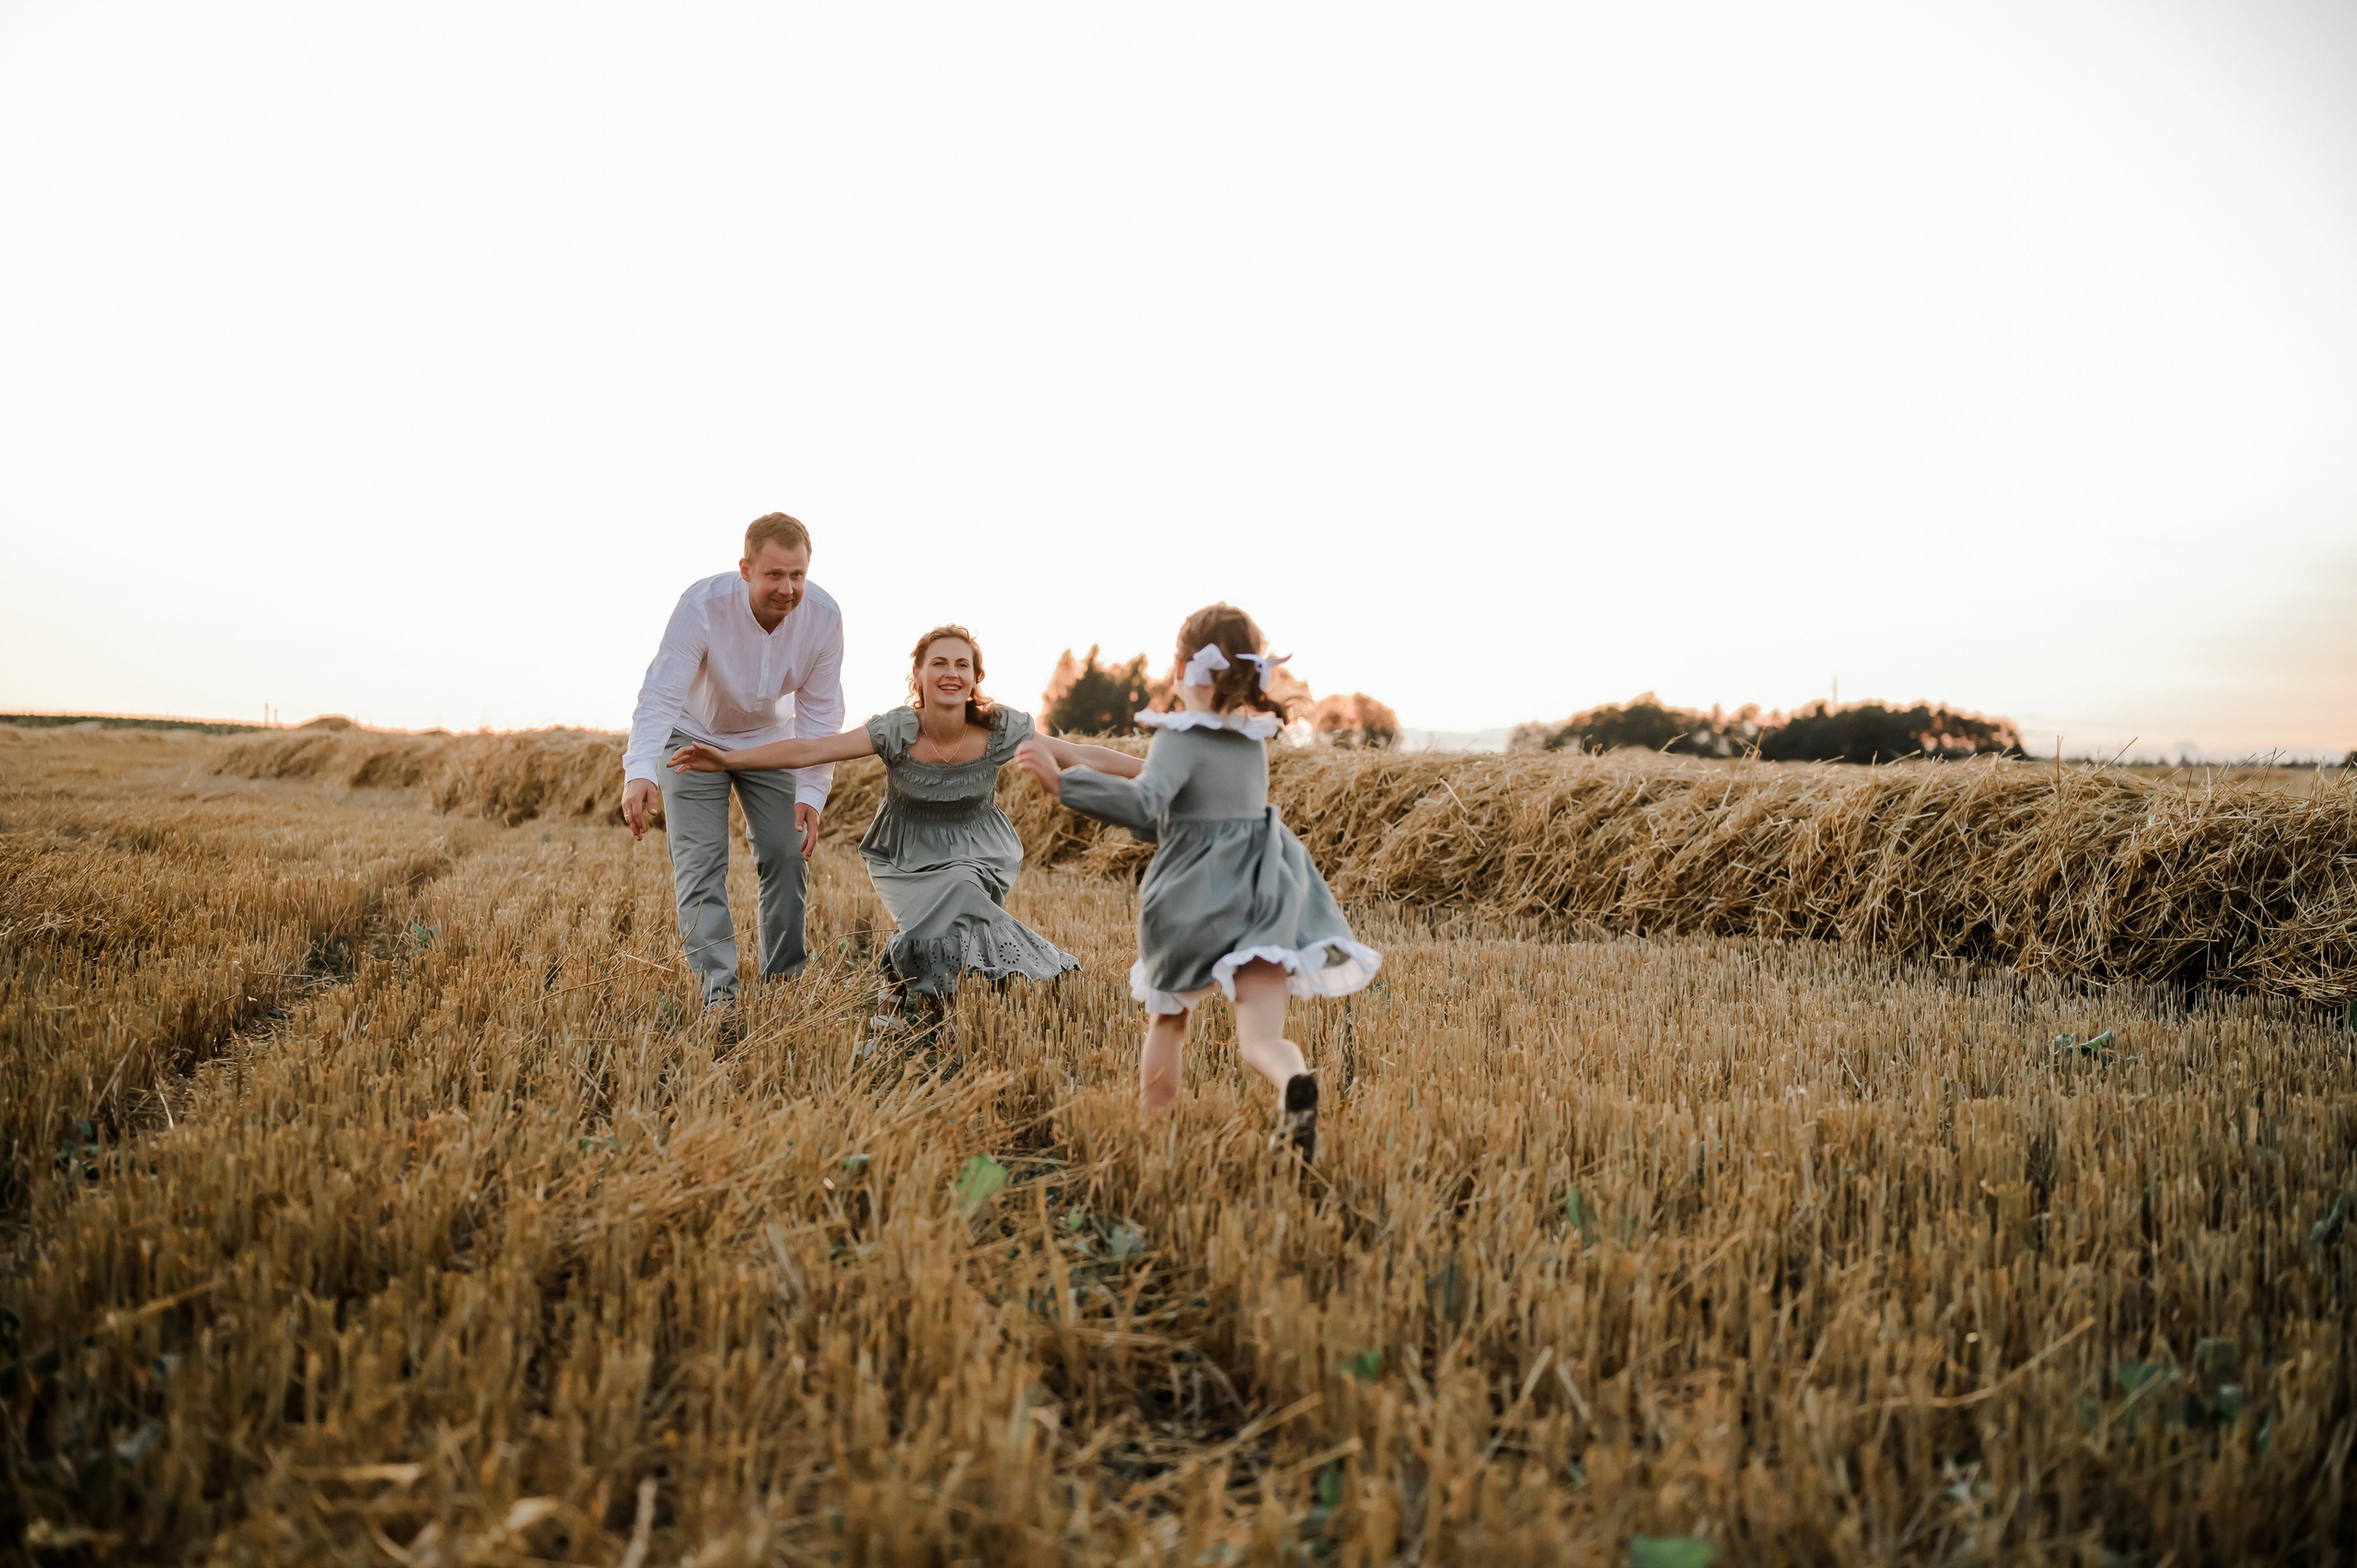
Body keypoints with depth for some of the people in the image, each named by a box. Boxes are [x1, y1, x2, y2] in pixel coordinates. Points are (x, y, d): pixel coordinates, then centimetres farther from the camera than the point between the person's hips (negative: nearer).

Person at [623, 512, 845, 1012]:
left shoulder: (823, 616, -23)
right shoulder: (702, 606, -33)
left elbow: (819, 711, -14)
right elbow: (660, 695, -38)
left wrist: (811, 791, -22)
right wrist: (640, 772, -53)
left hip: (769, 739, 3)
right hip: (694, 736, -3)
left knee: (785, 854, -1)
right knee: (701, 863, -12)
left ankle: (785, 980, 13)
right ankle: (718, 991, -12)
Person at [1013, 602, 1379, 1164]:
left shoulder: (1181, 738, -7)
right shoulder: (1252, 735, 15)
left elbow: (1144, 804, -26)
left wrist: (1061, 783, -25)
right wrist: (1078, 755, 24)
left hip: (1195, 900, -4)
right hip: (1265, 896, 4)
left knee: (1167, 1020, 22)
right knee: (1260, 1040, -8)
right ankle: (1295, 1082, -42)